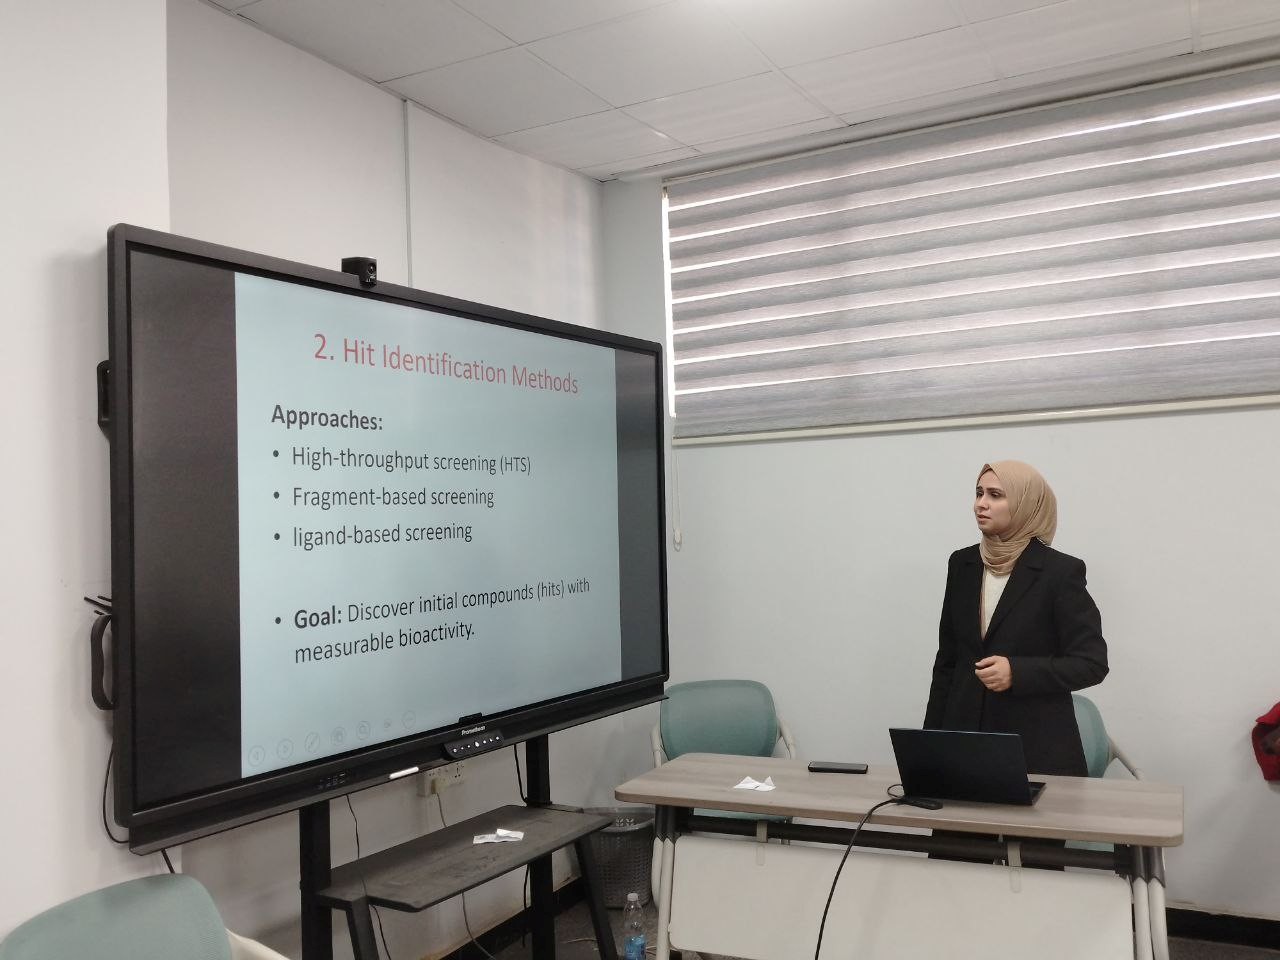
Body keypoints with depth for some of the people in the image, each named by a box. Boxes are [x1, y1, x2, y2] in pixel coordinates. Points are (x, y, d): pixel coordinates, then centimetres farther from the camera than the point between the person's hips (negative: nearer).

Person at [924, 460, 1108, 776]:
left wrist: (1017, 672, -22)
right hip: (966, 733, 4)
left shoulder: (1061, 571, -8)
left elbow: (1091, 663, -8)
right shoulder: (962, 563, 6)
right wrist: (933, 737, 8)